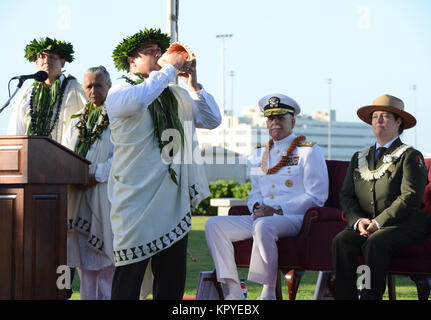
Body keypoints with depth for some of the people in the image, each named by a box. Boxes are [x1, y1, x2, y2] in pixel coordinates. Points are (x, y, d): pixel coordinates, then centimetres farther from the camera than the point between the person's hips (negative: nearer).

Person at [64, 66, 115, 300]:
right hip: (79, 196, 6)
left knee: (105, 258, -8)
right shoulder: (79, 120, 21)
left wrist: (95, 176, -17)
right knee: (85, 258, 4)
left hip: (105, 193, -5)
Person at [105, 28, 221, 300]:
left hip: (175, 201, 6)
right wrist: (170, 67, -15)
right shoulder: (119, 92, -1)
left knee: (172, 283, 8)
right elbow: (138, 99, -24)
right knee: (129, 280, -4)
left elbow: (212, 120, 16)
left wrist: (193, 84, 4)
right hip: (137, 201, -6)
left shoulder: (176, 95, 18)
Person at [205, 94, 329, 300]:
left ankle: (268, 294, -32)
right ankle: (232, 292, -19)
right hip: (261, 217, 7)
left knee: (263, 226, -39)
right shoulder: (260, 155, 22)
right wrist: (257, 207, -1)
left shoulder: (309, 152, 2)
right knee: (214, 225, -12)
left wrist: (277, 211, -14)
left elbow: (316, 197, -5)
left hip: (294, 219, -7)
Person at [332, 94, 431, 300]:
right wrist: (358, 220, -7)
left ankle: (370, 296, -30)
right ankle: (345, 297, -26)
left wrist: (379, 222, -15)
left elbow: (411, 198, -8)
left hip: (403, 224, -4)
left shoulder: (410, 156, 3)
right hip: (365, 224, 5)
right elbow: (346, 196, 15)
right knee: (341, 241, -26)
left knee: (375, 242, -35)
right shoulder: (359, 158, 21)